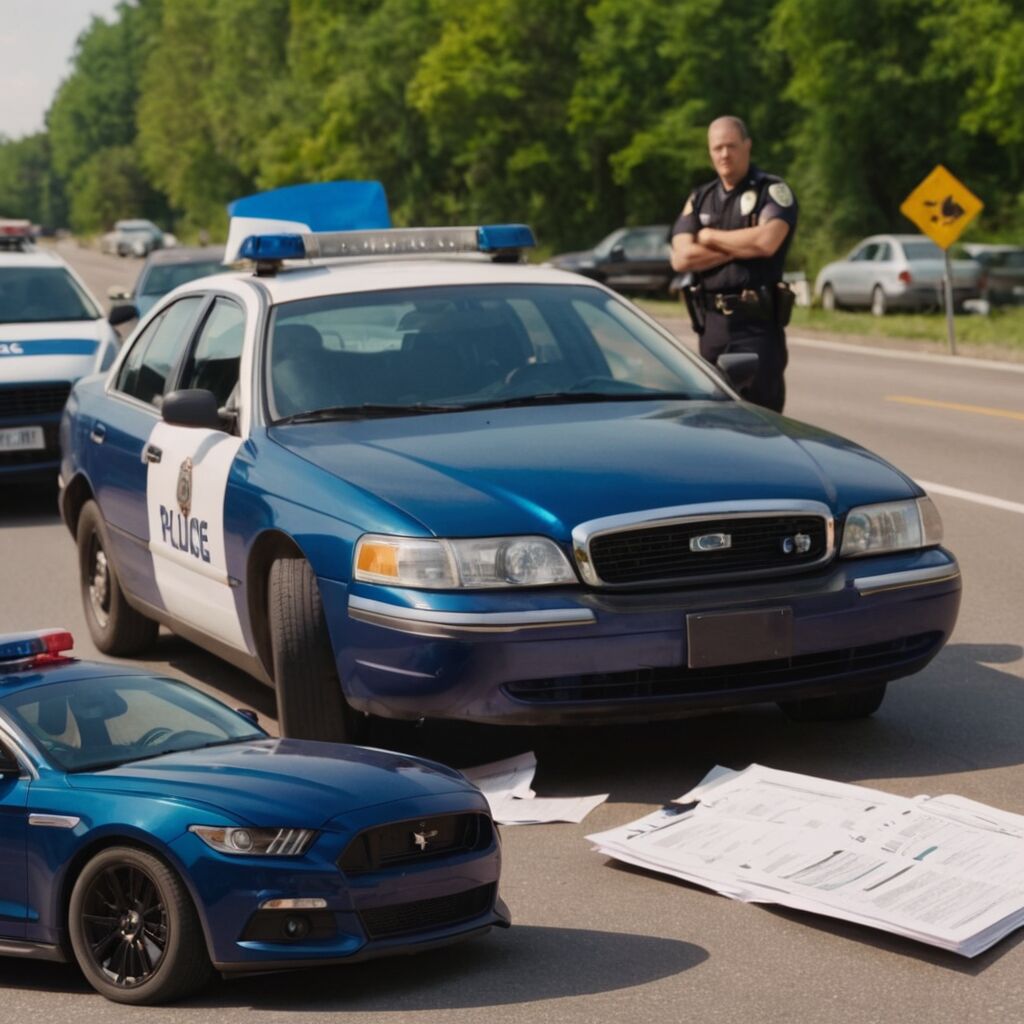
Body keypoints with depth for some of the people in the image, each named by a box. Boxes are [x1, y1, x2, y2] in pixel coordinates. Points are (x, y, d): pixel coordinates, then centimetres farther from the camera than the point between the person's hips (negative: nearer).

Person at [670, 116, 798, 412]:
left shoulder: (773, 191, 1)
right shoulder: (699, 199, 15)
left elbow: (767, 241, -18)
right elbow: (681, 258, 1)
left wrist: (710, 237, -4)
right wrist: (741, 248, -7)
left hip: (758, 324, -5)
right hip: (712, 324, 5)